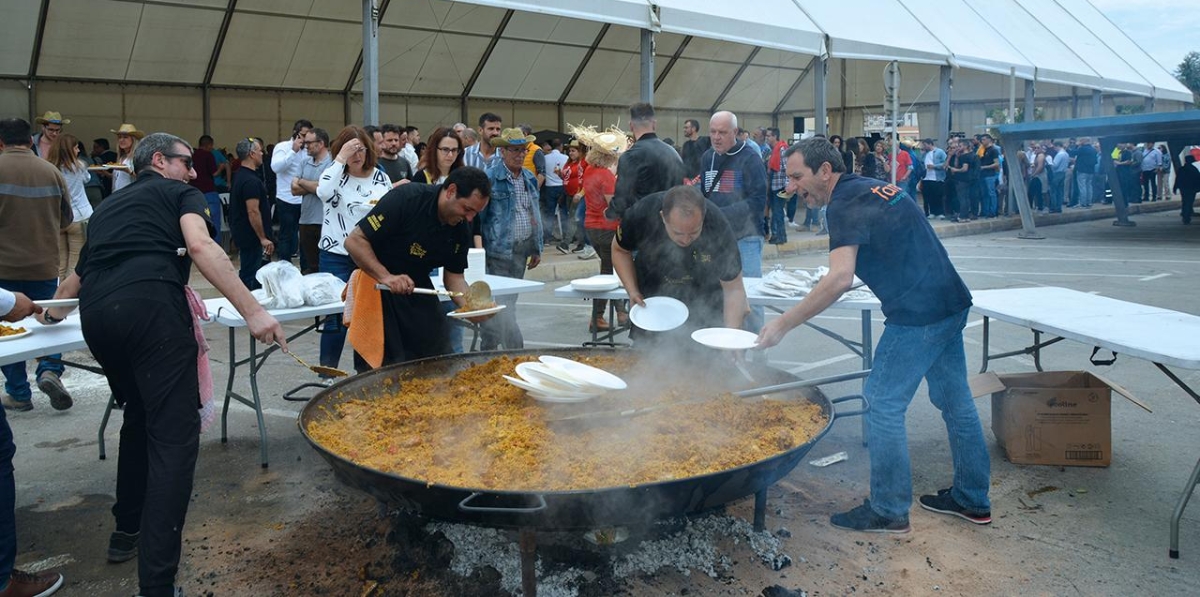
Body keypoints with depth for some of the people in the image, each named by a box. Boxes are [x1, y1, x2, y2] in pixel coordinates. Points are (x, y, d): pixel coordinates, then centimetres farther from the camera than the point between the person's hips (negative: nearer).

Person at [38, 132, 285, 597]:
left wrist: (51, 312, 69)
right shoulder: (182, 194, 18)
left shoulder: (106, 208, 35)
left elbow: (76, 280, 47)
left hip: (96, 315, 7)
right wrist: (253, 311, -14)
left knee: (140, 417, 28)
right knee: (174, 435, -7)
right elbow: (200, 246, -5)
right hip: (151, 307, -7)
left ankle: (127, 530, 37)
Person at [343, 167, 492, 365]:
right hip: (376, 283, -6)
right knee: (383, 366, -5)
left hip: (417, 288, 6)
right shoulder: (406, 199, -23)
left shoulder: (461, 228, -4)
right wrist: (385, 276, -33)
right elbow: (354, 241, -23)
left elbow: (453, 275, 3)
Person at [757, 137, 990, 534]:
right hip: (951, 304, 10)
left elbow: (840, 279, -28)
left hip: (917, 314, -10)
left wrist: (783, 324, -26)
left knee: (882, 405, -1)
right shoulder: (874, 188, 15)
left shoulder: (845, 204, -14)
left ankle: (889, 511, 8)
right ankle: (972, 499, 29)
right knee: (954, 398, 17)